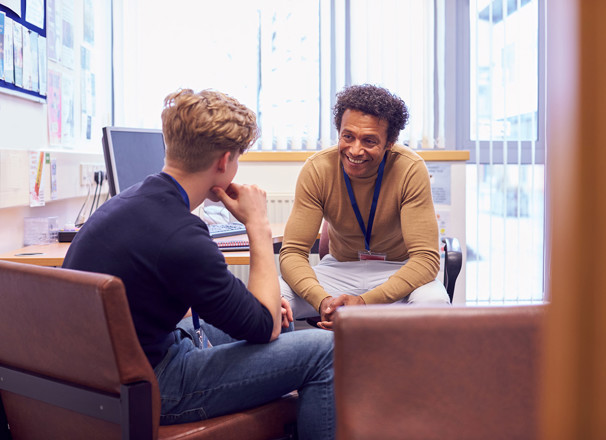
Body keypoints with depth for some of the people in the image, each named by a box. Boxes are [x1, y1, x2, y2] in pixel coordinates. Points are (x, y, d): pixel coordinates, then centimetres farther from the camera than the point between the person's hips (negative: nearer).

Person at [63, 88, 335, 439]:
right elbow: (266, 327, -15)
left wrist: (260, 302, 8)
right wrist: (259, 226, -10)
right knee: (322, 351, -11)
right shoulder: (180, 236, -28)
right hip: (146, 389, -10)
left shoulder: (131, 200, 3)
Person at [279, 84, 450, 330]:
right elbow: (293, 252, -16)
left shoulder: (410, 169, -21)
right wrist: (322, 300, -38)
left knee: (433, 302, -36)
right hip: (340, 268, 1)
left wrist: (365, 301, -38)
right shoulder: (317, 169, -15)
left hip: (398, 270, -1)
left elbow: (426, 257, -24)